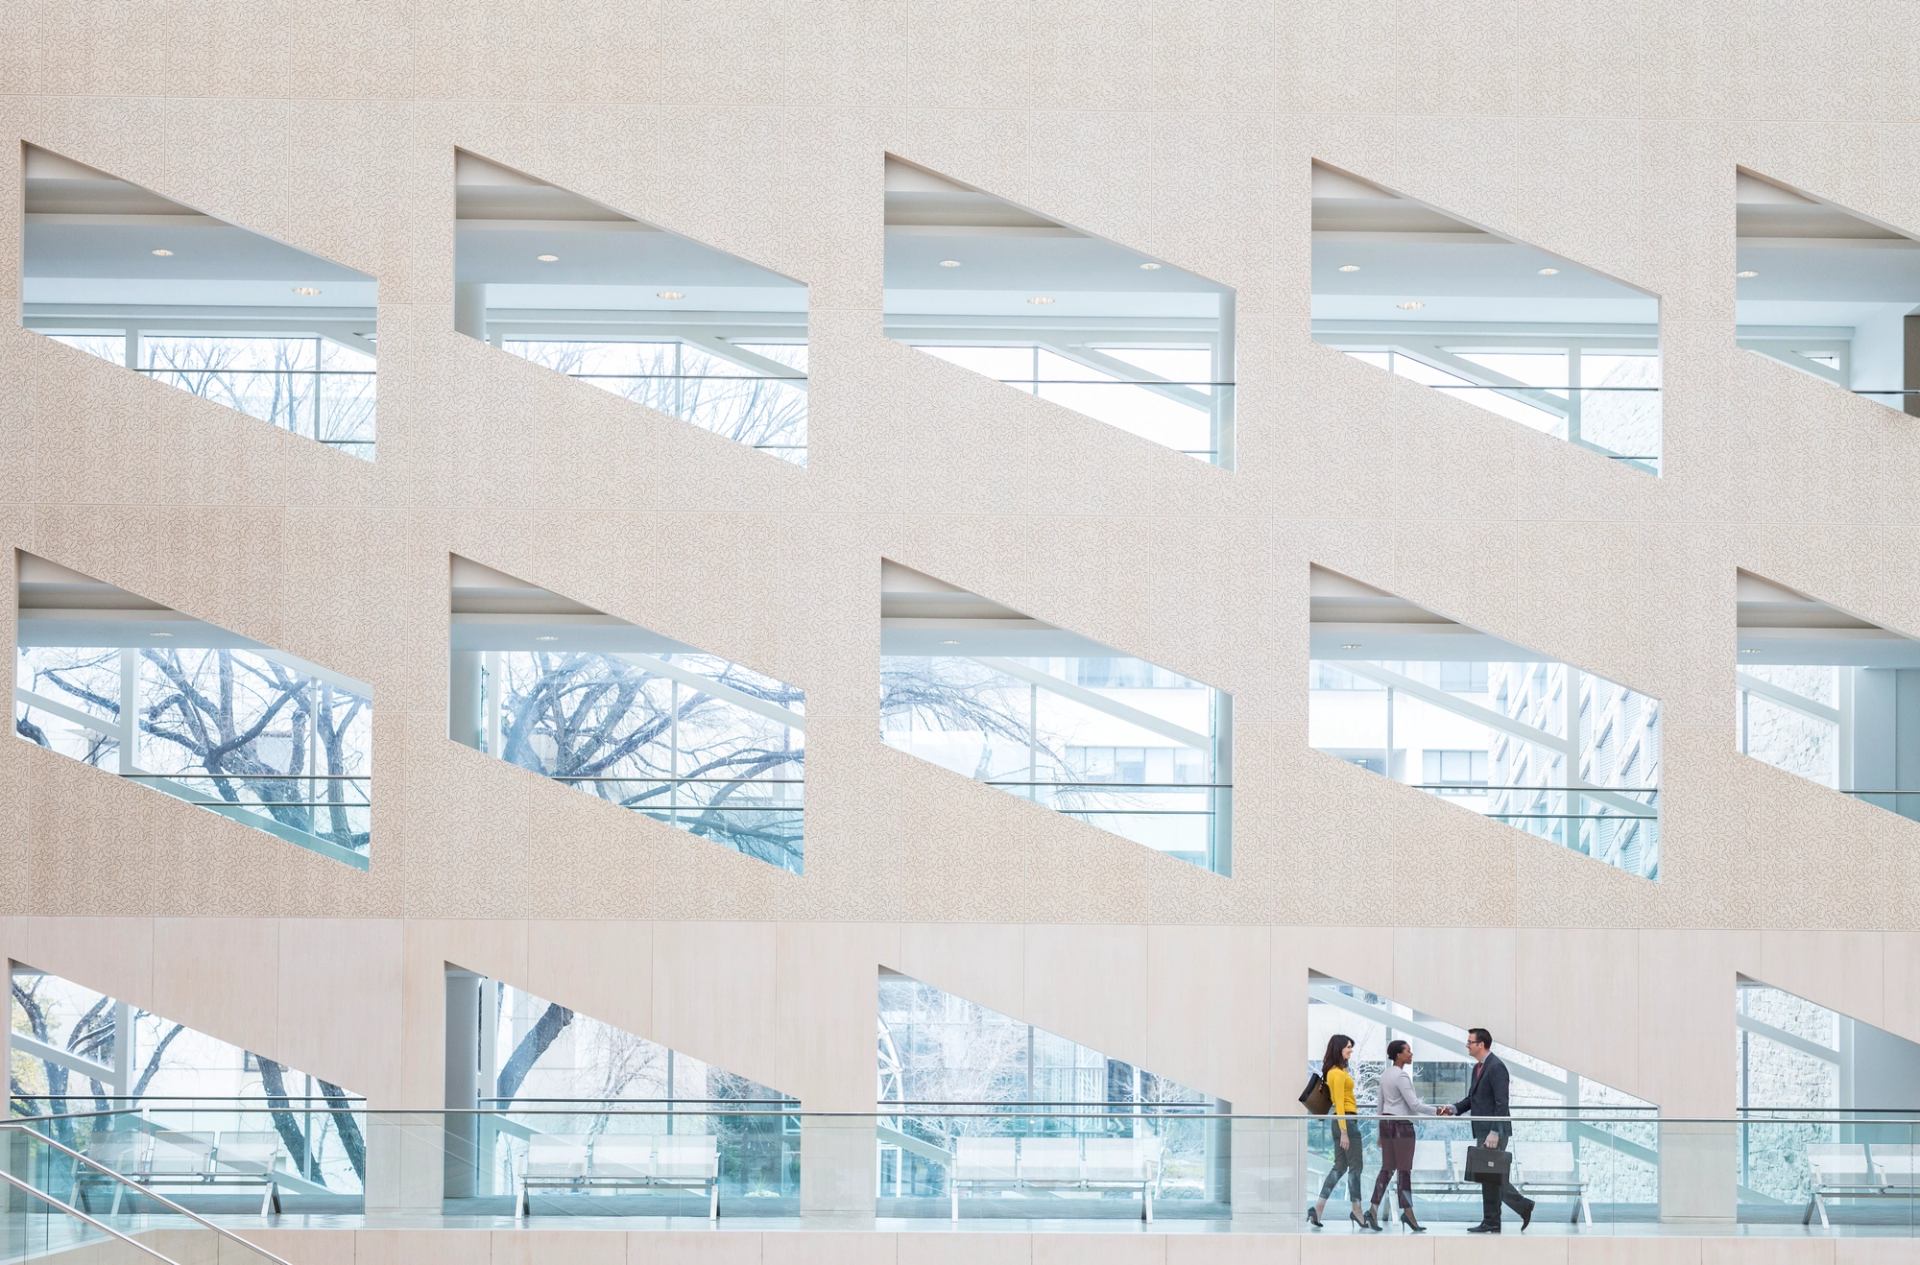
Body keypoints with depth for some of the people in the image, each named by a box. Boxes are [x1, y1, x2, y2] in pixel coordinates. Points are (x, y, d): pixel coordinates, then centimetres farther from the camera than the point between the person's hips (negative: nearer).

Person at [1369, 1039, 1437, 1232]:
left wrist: (1381, 1131, 21)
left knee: (1387, 1168, 8)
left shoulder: (1385, 1075, 12)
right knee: (1404, 1169, -3)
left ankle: (1374, 1209, 2)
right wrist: (1436, 1111, -14)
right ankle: (1407, 1212, -1)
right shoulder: (1402, 1076, -15)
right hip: (1401, 1124, -8)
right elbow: (1413, 1104, -19)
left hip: (1386, 1122, 8)